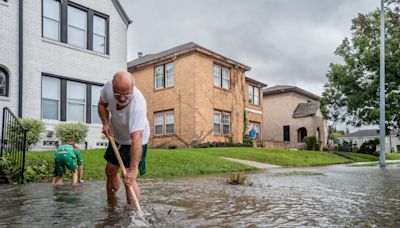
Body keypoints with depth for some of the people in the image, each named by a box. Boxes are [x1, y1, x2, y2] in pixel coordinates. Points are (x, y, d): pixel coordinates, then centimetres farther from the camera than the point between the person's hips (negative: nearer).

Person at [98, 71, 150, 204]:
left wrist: (133, 168, -51)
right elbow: (102, 104, -2)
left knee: (129, 179, -15)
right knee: (110, 171, 16)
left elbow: (136, 138, -47)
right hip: (116, 137, 6)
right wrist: (105, 123, -18)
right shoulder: (109, 86, -25)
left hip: (134, 141, -6)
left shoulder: (138, 105, -41)